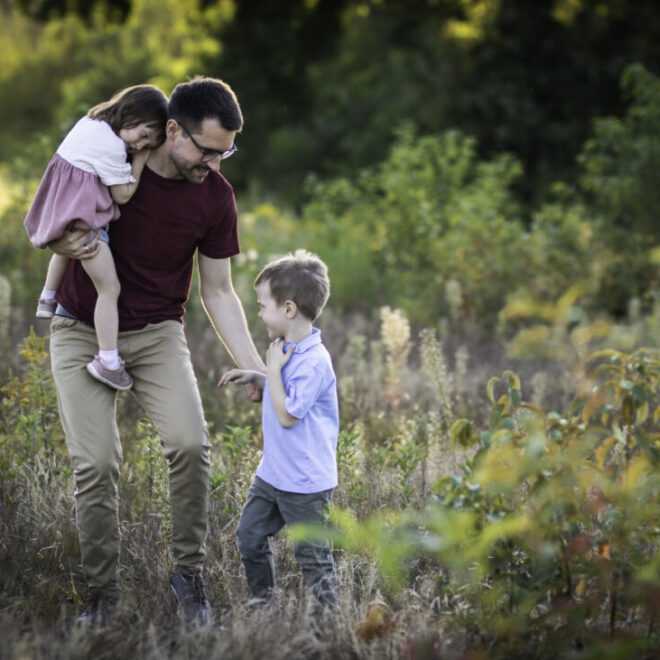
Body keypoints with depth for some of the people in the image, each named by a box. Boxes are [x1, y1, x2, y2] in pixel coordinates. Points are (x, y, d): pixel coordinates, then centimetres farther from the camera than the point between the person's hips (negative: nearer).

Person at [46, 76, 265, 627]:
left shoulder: (215, 196, -7)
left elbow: (217, 292, 1)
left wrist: (254, 368, -7)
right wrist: (62, 244, -21)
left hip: (156, 333, 1)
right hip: (82, 331, -1)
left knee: (190, 443, -21)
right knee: (96, 462, -12)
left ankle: (189, 572, -1)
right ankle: (101, 591, 7)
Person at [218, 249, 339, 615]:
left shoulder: (314, 362, -24)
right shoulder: (287, 348, 5)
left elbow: (287, 414, -24)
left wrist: (273, 369, -18)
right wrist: (256, 377, 11)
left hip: (305, 481, -9)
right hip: (272, 472, 10)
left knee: (312, 554, 1)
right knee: (249, 536, 14)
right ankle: (264, 606, 28)